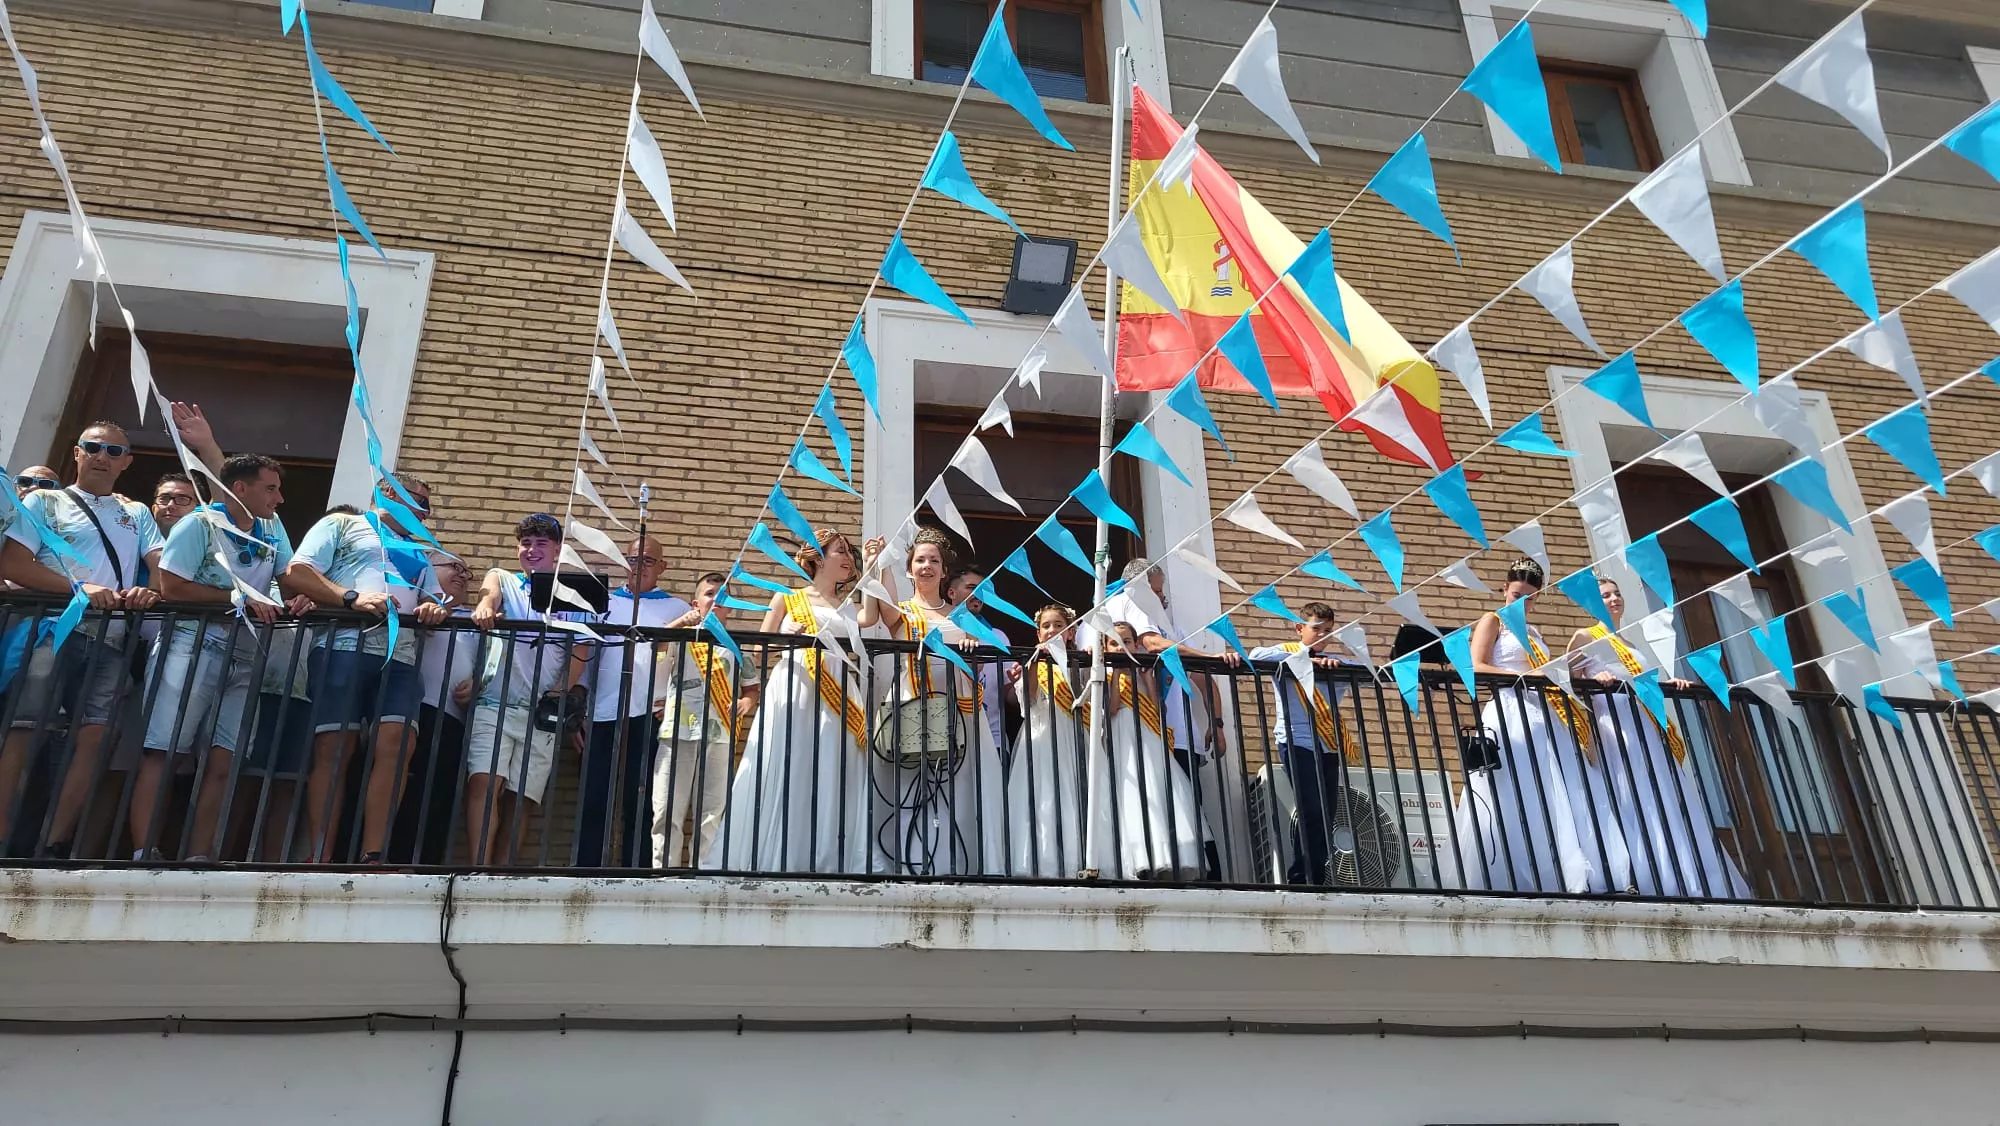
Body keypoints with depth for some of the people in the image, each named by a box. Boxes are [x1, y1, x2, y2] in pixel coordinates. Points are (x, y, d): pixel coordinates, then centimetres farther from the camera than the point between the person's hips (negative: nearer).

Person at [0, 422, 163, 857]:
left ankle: (55, 846, -9)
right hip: (52, 629, -2)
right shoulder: (45, 502, 13)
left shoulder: (136, 514, 24)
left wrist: (152, 591, -12)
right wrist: (79, 588, -14)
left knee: (93, 735, -10)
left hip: (110, 641, 2)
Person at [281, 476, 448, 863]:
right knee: (334, 750, -9)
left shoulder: (418, 554, 32)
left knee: (394, 747, -12)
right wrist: (353, 598, -12)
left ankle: (371, 859, -12)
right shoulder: (342, 525, 15)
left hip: (399, 658, 5)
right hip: (344, 649, -5)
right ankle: (319, 860, -7)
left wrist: (433, 609, -3)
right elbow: (294, 574, 1)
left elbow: (433, 600, 23)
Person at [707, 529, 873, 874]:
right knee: (783, 776, -6)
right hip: (792, 694, -2)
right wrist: (785, 637, -9)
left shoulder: (850, 606, 18)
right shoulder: (787, 598, 12)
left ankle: (827, 862, -3)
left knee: (831, 780, -4)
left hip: (838, 699, 2)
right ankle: (769, 860, -3)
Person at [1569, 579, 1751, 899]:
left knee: (1671, 802, -2)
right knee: (1638, 803, -17)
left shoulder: (1629, 644, 30)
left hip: (1648, 726, 7)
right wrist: (1594, 678, -18)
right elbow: (1572, 680, 1)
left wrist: (1666, 682, 8)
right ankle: (1647, 883, -21)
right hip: (1614, 725, -7)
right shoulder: (1585, 638, 10)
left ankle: (1692, 884, -4)